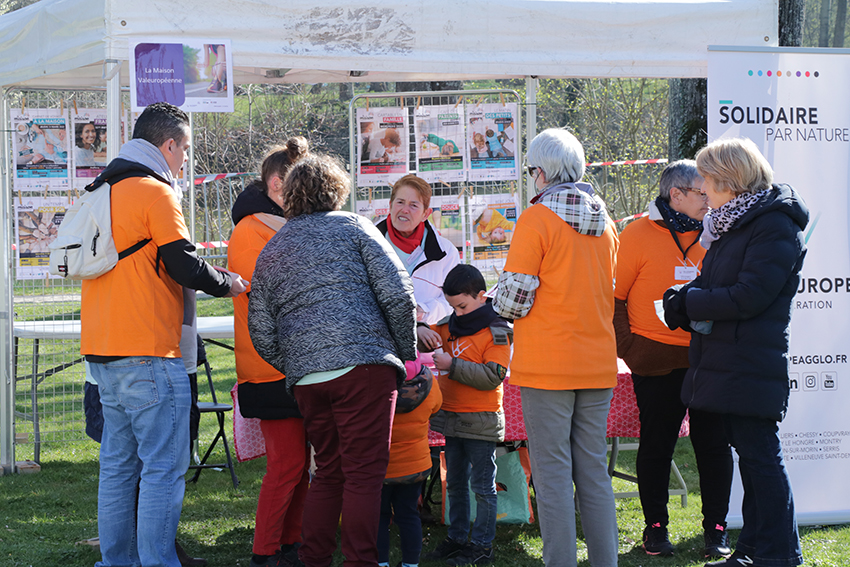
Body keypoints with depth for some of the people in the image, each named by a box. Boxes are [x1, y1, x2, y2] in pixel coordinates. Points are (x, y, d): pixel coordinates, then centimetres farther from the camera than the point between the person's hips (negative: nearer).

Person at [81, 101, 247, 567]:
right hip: (147, 353, -9)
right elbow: (184, 264, -13)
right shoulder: (154, 192, -9)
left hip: (102, 352, 9)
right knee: (163, 468, -7)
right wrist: (230, 283, 5)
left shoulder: (102, 192, 17)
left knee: (118, 465, 12)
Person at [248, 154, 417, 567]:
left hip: (306, 378, 5)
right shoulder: (353, 228, 6)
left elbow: (262, 335, 14)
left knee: (328, 471, 15)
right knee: (365, 472, -4)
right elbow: (397, 294, -3)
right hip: (363, 366, -5)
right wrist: (407, 351, 8)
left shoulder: (270, 253, 18)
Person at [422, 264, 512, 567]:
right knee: (455, 484, 15)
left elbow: (492, 376, -18)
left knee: (482, 487, 0)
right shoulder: (448, 326, 8)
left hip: (481, 422, -7)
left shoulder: (497, 332, -11)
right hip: (451, 417, 7)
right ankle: (457, 537, 24)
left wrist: (452, 365, -23)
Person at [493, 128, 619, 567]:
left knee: (552, 474, -2)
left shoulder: (536, 219, -10)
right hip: (597, 363, 6)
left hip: (548, 364, -6)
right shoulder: (604, 222, 9)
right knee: (594, 472, 11)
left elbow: (514, 299, -11)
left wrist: (497, 302, 9)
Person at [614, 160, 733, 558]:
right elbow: (614, 297, -2)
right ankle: (655, 526, 15)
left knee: (714, 444, 3)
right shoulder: (638, 235, -4)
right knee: (656, 446, 4)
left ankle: (716, 527, 12)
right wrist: (628, 348, -7)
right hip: (657, 361, -4)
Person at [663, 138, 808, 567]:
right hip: (725, 363, 9)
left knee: (760, 454, -6)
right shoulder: (732, 222, 17)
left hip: (751, 365, -9)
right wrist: (686, 300, 3)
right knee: (749, 452, 13)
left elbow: (750, 296, -20)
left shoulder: (775, 226, -13)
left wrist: (688, 302, -13)